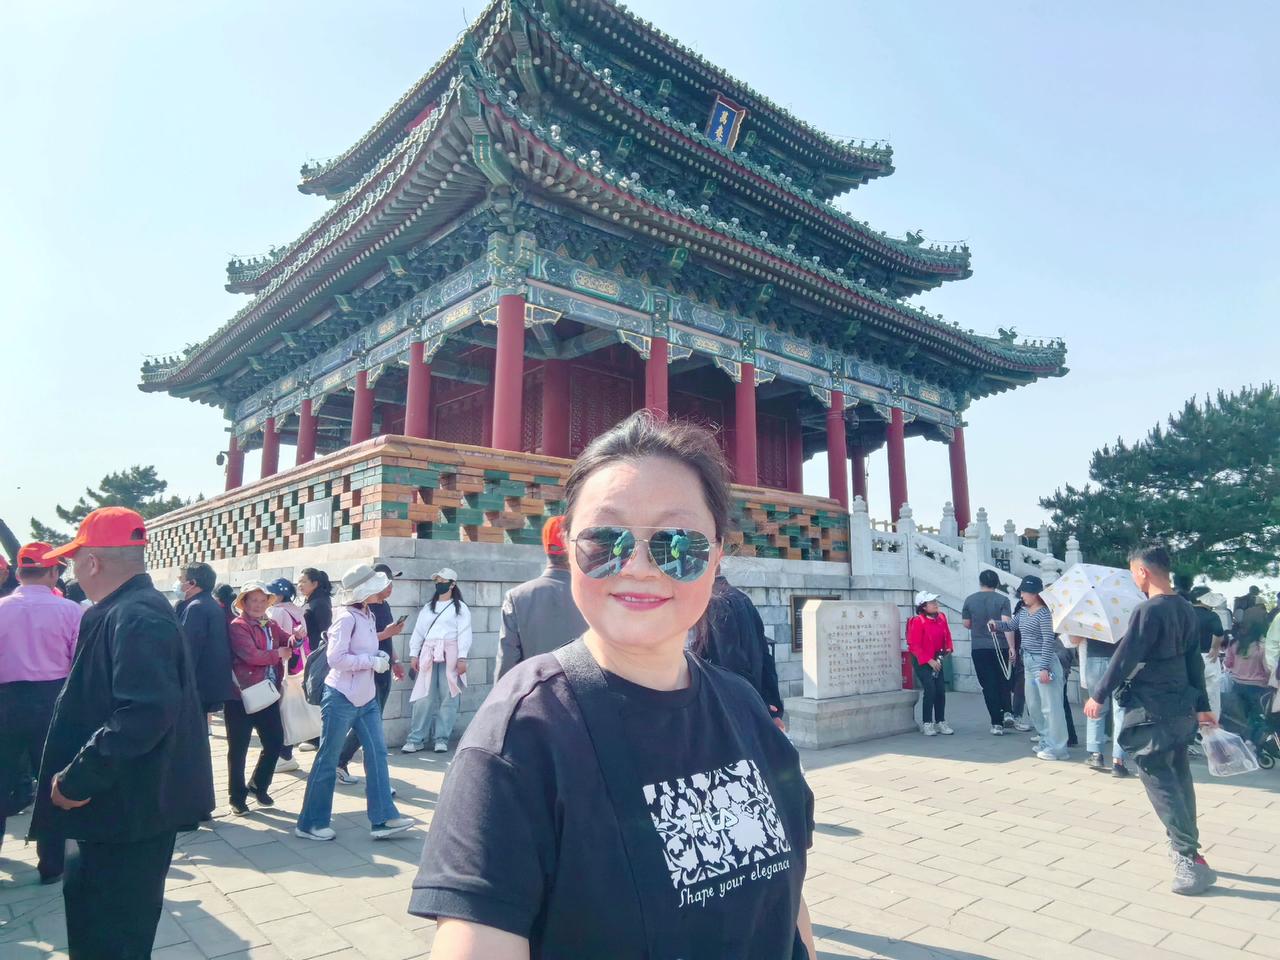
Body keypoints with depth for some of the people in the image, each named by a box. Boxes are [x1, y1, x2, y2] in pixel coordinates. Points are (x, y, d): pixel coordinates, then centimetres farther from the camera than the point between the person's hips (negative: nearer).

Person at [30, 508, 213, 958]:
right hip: (119, 802, 10)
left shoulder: (137, 618, -24)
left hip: (131, 810, -10)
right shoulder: (121, 612, 8)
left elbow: (144, 715, -34)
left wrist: (77, 779, -24)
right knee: (86, 898, 26)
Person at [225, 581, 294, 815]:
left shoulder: (271, 625, 12)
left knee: (275, 741, 10)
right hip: (241, 696, -7)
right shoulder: (238, 626, -11)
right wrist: (278, 654, -8)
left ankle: (258, 786, 29)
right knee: (238, 749, 5)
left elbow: (288, 643, 5)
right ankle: (237, 797, 19)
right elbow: (252, 655, -22)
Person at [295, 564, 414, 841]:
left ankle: (383, 819, 9)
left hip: (366, 698, 8)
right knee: (328, 760, 4)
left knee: (377, 753, 5)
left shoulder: (368, 616, 9)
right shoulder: (347, 617, -17)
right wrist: (373, 662, -18)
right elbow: (336, 658, -23)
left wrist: (379, 656, -1)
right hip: (342, 697, -8)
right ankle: (310, 823, 18)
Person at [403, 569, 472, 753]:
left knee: (448, 697, -2)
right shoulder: (428, 608, 19)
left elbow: (464, 633, -3)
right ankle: (416, 739, 4)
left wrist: (462, 658, -12)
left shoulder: (460, 607, 5)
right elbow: (418, 631, 14)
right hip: (428, 654, 3)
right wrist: (414, 654, 3)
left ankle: (442, 738, 6)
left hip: (450, 654, -3)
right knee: (423, 697, -1)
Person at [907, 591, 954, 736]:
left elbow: (947, 635, 14)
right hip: (922, 661, -6)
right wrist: (929, 661, -21)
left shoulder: (941, 617, -1)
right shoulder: (918, 621, -19)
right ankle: (926, 723, -1)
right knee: (930, 689, -12)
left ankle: (941, 722, 16)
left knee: (941, 690, 4)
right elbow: (914, 645, -18)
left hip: (936, 659, 6)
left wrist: (948, 648, -4)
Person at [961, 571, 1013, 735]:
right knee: (1003, 681, 20)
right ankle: (1007, 712, 4)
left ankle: (997, 724, 3)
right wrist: (1011, 647, -10)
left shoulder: (970, 600, 0)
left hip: (979, 648, 0)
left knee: (988, 685, 4)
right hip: (1000, 646, 0)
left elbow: (966, 624, 6)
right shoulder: (1002, 600, -5)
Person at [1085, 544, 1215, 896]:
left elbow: (1125, 657, -19)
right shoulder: (1186, 609, 8)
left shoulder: (1149, 609, -19)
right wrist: (1201, 706, 21)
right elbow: (1194, 660, 14)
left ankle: (1191, 859, -5)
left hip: (1152, 712, -9)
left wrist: (1098, 696, -11)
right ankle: (1185, 848, 28)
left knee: (1160, 782, -3)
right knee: (1178, 777, 17)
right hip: (1180, 708, 9)